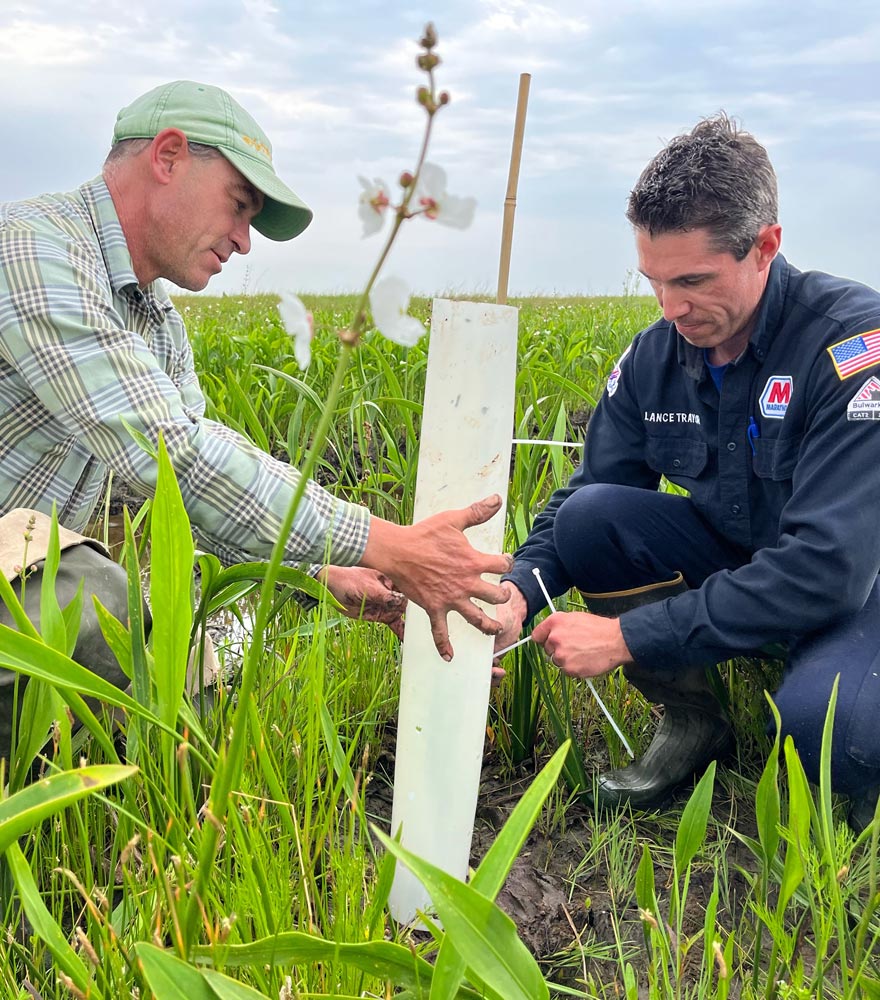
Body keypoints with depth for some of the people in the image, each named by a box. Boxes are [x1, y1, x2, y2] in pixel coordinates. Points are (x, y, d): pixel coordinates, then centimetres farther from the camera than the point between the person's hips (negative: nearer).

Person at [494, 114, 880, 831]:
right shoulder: (654, 356, -6)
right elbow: (582, 495, -2)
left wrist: (628, 635, -32)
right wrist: (516, 591, -24)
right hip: (737, 560, 6)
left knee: (818, 716, -37)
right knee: (587, 518, -19)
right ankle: (693, 721, 1)